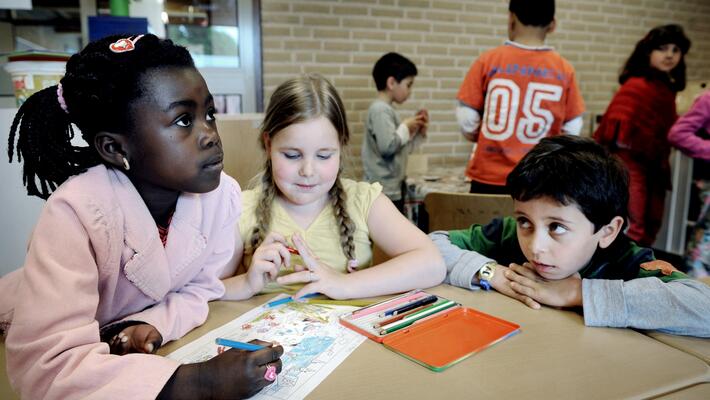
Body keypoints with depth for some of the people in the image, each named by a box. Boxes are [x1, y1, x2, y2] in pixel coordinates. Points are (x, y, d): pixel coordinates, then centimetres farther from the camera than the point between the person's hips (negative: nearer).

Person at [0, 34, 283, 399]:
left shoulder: (223, 193, -19)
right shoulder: (78, 211, -31)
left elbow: (202, 287, -6)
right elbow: (45, 363, -35)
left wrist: (154, 324, -25)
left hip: (137, 341, 5)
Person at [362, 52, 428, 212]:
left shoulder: (386, 109, 16)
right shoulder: (380, 110, -14)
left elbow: (399, 148, 21)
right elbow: (388, 146, -24)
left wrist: (416, 130, 9)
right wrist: (406, 127, -10)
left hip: (393, 187, 10)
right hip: (384, 190, -10)